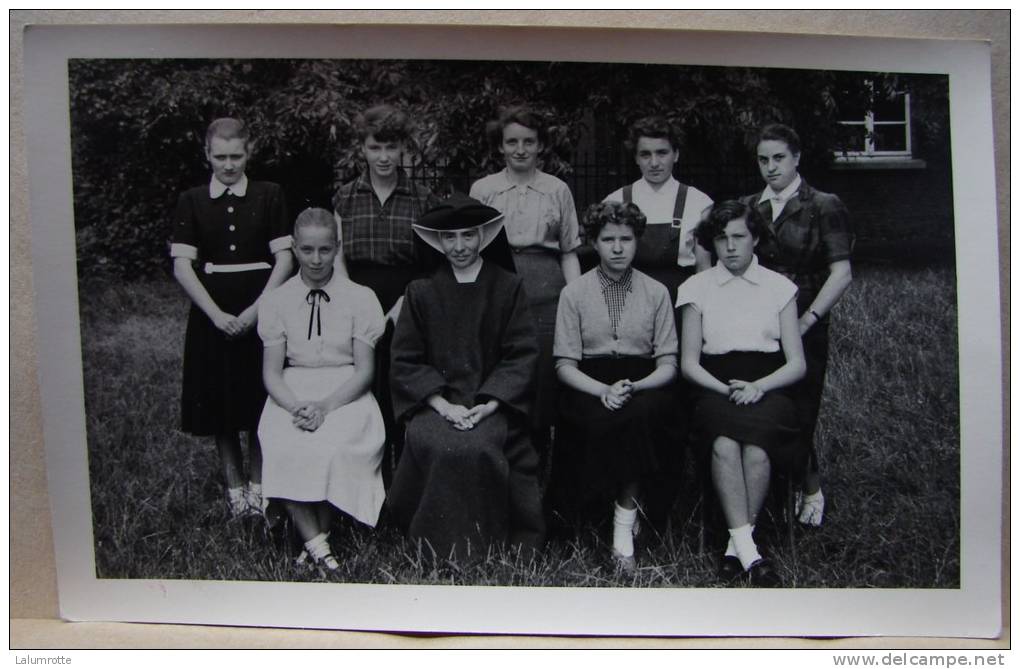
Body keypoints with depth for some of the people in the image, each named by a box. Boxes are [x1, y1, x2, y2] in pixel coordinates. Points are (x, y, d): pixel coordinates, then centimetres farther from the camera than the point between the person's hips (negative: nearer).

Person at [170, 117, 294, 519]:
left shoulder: (269, 195, 2)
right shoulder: (192, 201, 3)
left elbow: (285, 259, -3)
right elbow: (182, 266, -2)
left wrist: (257, 309, -13)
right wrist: (216, 314, -13)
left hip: (261, 310, -1)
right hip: (213, 314, 1)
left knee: (259, 401, 4)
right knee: (220, 402, 7)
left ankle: (258, 485, 19)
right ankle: (234, 485, 20)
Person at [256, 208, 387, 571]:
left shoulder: (360, 298, 2)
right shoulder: (276, 301, 7)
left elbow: (365, 370, -1)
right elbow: (271, 371, 4)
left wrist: (325, 406, -17)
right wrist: (296, 406, -17)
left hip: (346, 394, -1)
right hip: (292, 395, 2)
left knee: (333, 447, -31)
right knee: (285, 449, -29)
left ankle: (318, 535, -10)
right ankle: (315, 542, -17)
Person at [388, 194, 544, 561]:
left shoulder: (508, 288, 9)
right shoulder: (421, 292, 11)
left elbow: (522, 356, 2)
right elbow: (405, 361, 5)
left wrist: (488, 405, -12)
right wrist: (443, 405, -10)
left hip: (491, 403, -1)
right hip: (434, 403, 1)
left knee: (478, 446, -31)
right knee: (437, 445, -30)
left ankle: (481, 543, -13)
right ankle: (441, 549, -14)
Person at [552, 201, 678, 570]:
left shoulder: (656, 292, 9)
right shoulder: (574, 293, 6)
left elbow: (668, 363, 5)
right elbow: (565, 365, 1)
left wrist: (634, 387, -16)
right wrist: (603, 390, -18)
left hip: (643, 385, 1)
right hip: (588, 387, -1)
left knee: (643, 411, -35)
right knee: (604, 420, -35)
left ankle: (624, 522, -22)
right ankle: (628, 507, -11)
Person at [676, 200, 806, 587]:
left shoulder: (780, 287, 12)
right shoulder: (697, 287, 12)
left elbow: (797, 364, 8)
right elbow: (689, 363, 8)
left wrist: (757, 387, -12)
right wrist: (727, 390, -10)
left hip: (768, 390, 0)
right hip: (715, 389, 0)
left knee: (756, 449, -33)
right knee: (724, 443, -34)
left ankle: (735, 547, -22)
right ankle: (750, 553, -33)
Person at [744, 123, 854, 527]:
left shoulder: (823, 207, -1)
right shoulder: (747, 207, 11)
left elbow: (841, 273, -8)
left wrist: (807, 320, -15)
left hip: (804, 330, -3)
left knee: (798, 415, -2)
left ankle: (810, 490, 22)